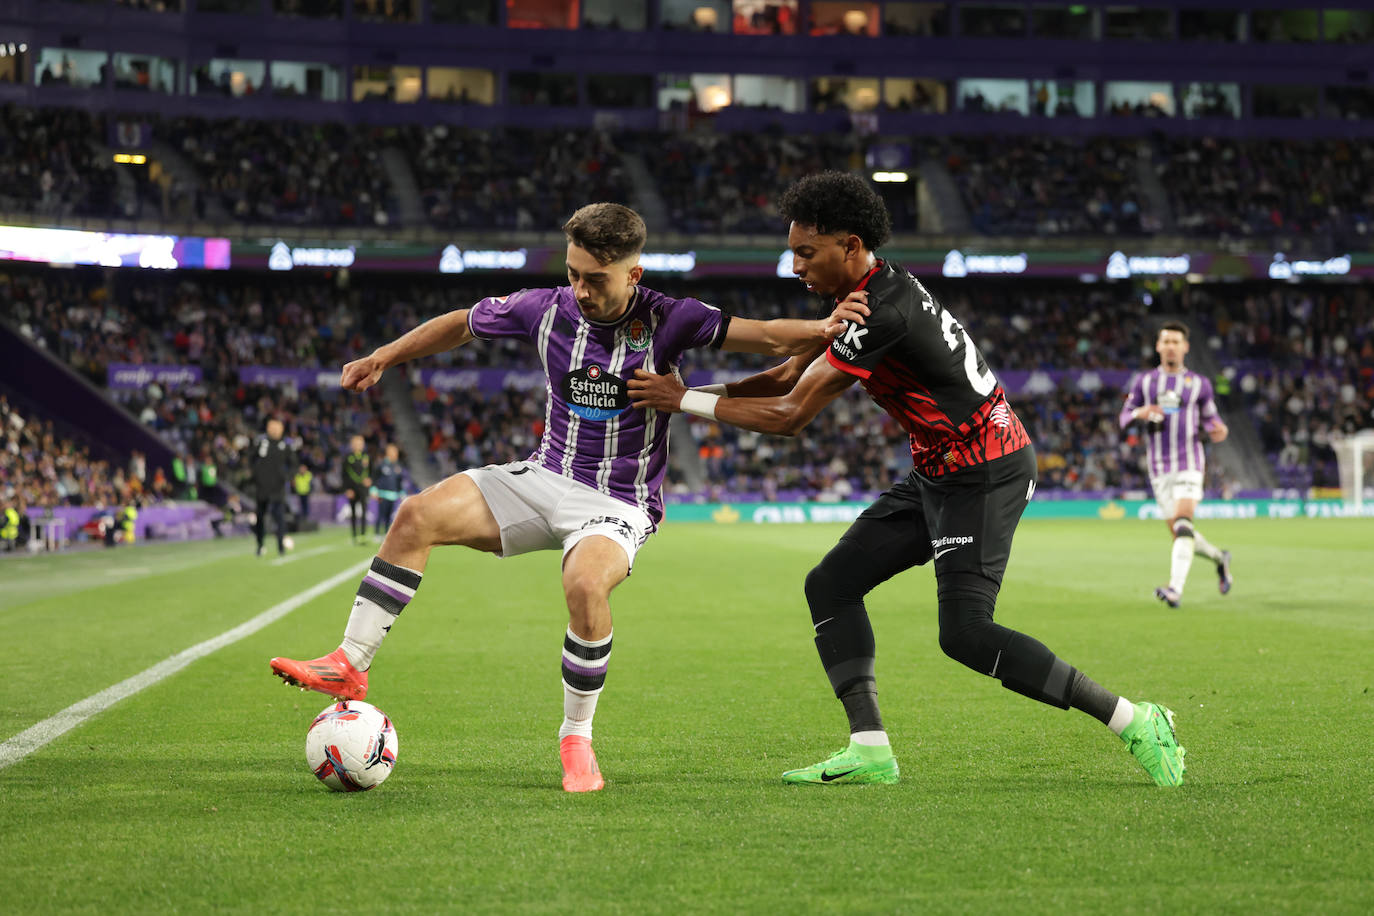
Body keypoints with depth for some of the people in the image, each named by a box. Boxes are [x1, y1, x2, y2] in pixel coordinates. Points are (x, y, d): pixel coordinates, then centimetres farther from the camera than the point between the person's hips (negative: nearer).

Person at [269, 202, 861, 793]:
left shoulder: (666, 322, -13)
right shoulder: (547, 310, -3)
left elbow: (765, 337, -19)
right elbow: (462, 324, 14)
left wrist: (823, 330, -37)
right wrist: (384, 358, 13)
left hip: (621, 503, -4)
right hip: (546, 476, 5)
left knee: (586, 583, -36)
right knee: (419, 516, -13)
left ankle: (576, 739, -14)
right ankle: (351, 667, -5)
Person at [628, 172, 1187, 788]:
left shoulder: (883, 312, -24)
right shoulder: (866, 294, 7)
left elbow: (789, 416, -21)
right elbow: (789, 376, 16)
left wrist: (688, 401, -14)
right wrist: (697, 394, 5)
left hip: (985, 476, -10)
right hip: (939, 475, 10)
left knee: (964, 633, -18)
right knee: (831, 584, 3)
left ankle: (1136, 722, -10)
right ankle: (869, 750, 0)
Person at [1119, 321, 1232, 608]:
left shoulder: (1198, 384, 6)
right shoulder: (1143, 382, 10)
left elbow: (1209, 417, 13)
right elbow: (1124, 418, 11)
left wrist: (1217, 429, -11)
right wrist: (1140, 414, -13)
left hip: (1189, 464, -3)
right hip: (1159, 467, 3)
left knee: (1183, 524, -21)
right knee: (1178, 534, 5)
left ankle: (1176, 589, -30)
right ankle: (1219, 557, 34)